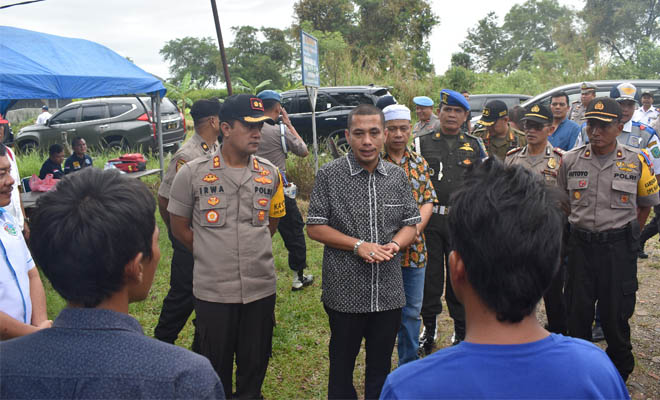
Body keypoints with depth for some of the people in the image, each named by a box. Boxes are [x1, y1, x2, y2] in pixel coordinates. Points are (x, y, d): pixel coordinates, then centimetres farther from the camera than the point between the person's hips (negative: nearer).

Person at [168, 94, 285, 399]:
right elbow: (179, 228, 2)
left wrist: (251, 252, 9)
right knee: (216, 366, 16)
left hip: (261, 288, 2)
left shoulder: (270, 174, 2)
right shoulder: (192, 173, -7)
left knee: (255, 365, 17)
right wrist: (212, 255, 3)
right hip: (213, 290, -2)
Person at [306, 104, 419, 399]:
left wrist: (395, 244, -11)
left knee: (381, 366, 19)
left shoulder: (398, 176, 4)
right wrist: (358, 245, -17)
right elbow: (315, 228, -7)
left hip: (389, 293, 3)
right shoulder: (329, 175, -7)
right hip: (345, 293, -3)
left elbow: (411, 223, 10)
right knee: (341, 364, 15)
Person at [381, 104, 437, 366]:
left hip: (415, 249, 4)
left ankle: (409, 365, 32)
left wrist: (416, 227, -12)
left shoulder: (419, 163, 9)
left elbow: (428, 200, 6)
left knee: (412, 312, 15)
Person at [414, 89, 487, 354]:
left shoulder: (475, 145, 9)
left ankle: (461, 331, 24)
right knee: (430, 275, 7)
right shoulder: (422, 142, 6)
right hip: (430, 220, 0)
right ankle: (429, 329, 23)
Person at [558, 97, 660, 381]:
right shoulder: (571, 160, 1)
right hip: (580, 245, 2)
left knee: (615, 314, 8)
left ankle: (620, 372, 31)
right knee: (577, 312, 10)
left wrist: (628, 235, 5)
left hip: (619, 247, -1)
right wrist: (578, 228, 10)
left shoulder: (636, 161, -3)